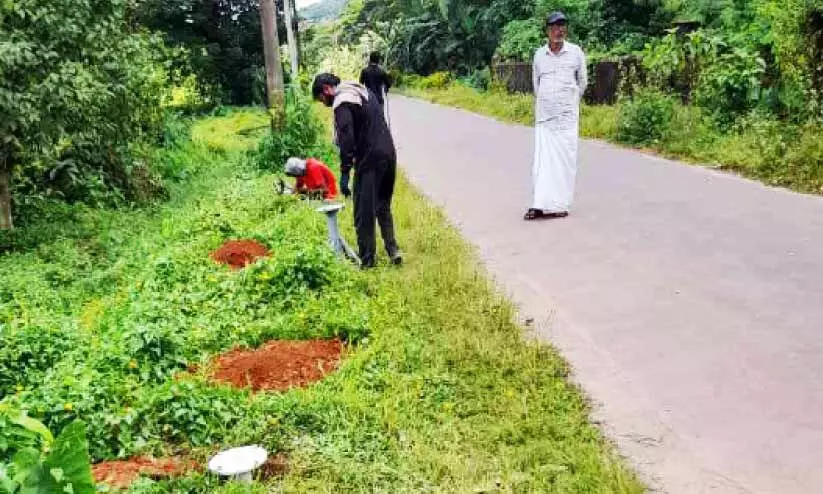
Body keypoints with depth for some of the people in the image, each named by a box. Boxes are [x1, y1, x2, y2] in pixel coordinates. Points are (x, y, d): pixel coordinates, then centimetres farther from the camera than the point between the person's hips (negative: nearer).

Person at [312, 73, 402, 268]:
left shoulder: (342, 103, -10)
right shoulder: (363, 91, 17)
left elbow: (347, 139, -20)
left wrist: (344, 173, -17)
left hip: (369, 160, -8)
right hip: (389, 154, 9)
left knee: (364, 214, 3)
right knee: (383, 207, 21)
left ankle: (367, 260, 11)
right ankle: (392, 249, 14)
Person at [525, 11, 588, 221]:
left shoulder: (576, 52, 0)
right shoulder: (539, 54, 5)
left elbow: (582, 82, 13)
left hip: (567, 116, -1)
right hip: (543, 115, 2)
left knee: (565, 160, -2)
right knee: (542, 159, -2)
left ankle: (560, 205, 4)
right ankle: (540, 204, -2)